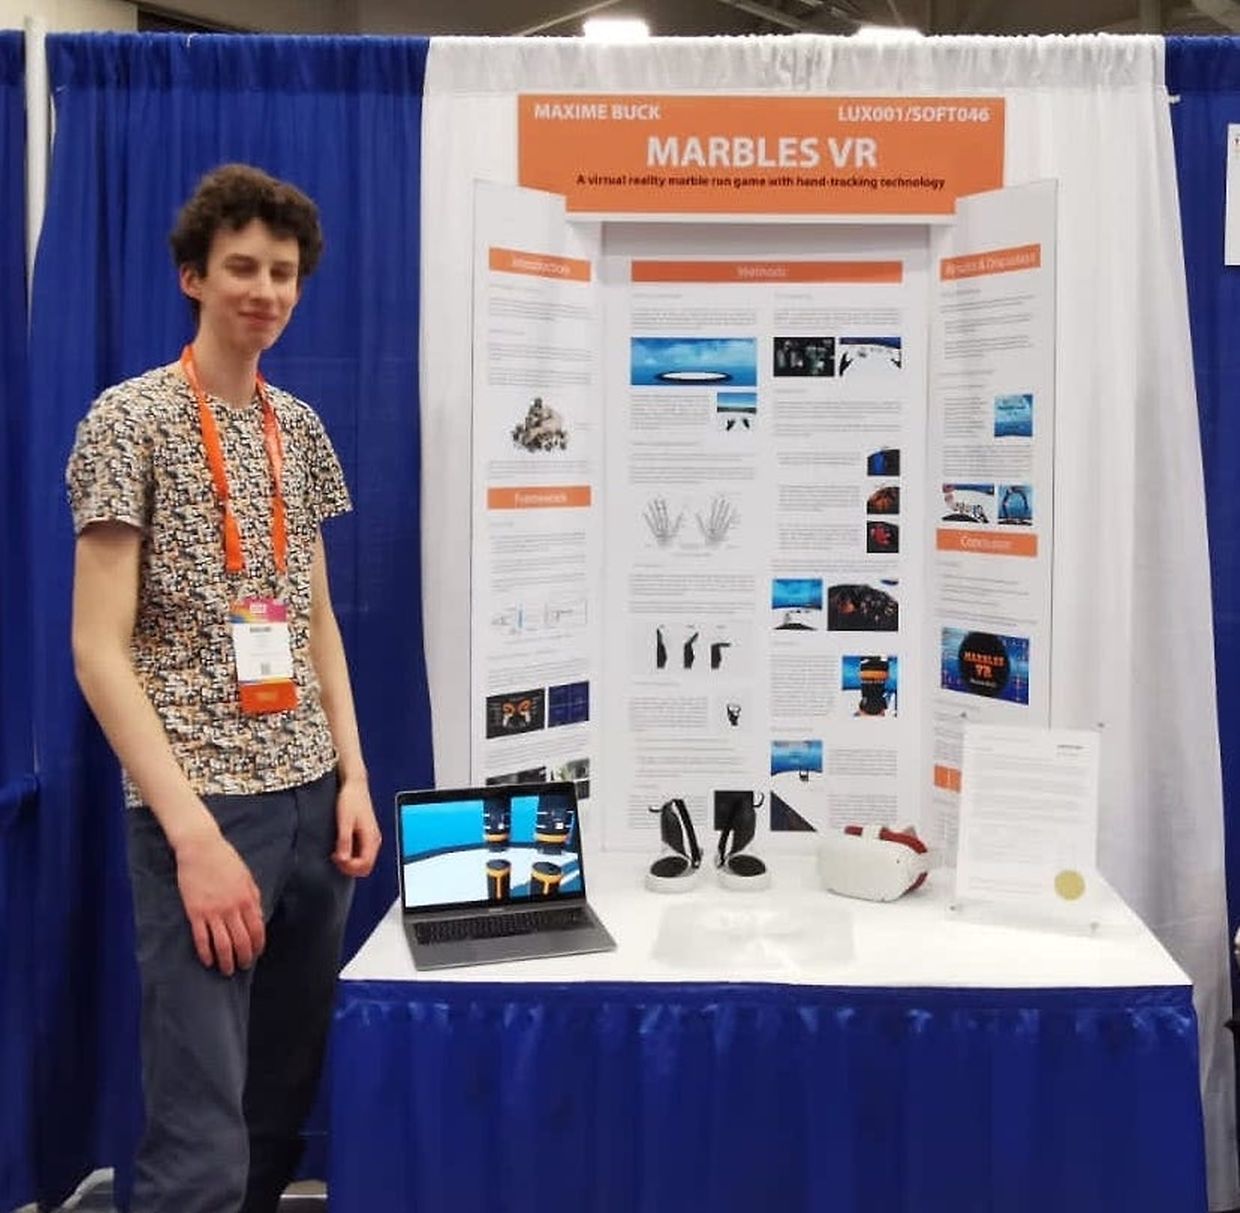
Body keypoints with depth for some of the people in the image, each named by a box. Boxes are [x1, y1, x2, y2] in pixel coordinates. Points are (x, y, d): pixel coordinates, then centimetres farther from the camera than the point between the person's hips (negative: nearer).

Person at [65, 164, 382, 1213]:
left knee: (284, 1103, 14)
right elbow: (99, 651, -12)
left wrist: (353, 776, 6)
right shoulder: (131, 420, -7)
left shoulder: (300, 428, 12)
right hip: (203, 807, -6)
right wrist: (195, 832, -18)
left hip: (311, 800, 6)